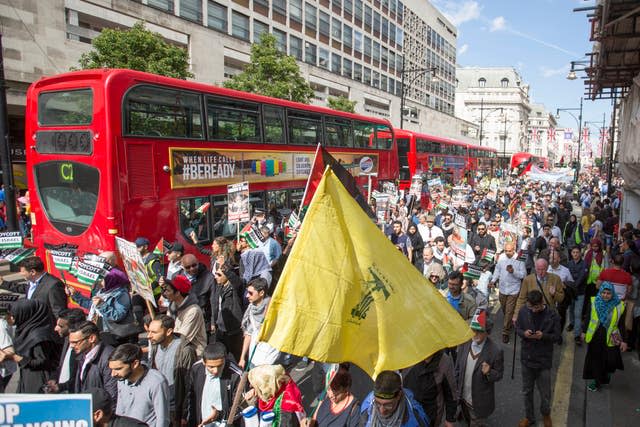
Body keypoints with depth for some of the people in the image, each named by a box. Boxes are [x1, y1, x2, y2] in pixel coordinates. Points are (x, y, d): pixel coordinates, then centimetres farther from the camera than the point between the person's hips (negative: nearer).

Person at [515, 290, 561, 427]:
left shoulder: (552, 315, -14)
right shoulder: (523, 311, -9)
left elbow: (557, 337, -7)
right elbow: (517, 328, 3)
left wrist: (543, 336, -26)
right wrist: (523, 333, -19)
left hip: (544, 360, -2)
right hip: (526, 358, 2)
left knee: (545, 394, 13)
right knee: (527, 391, 17)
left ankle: (546, 414, 44)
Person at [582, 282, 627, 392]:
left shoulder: (619, 306, -10)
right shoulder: (593, 302, -8)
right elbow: (587, 318, 1)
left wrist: (623, 341, -2)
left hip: (610, 338, -1)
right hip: (594, 337, 1)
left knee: (610, 360, 1)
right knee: (595, 359, 12)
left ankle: (606, 374, 34)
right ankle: (596, 380, 31)